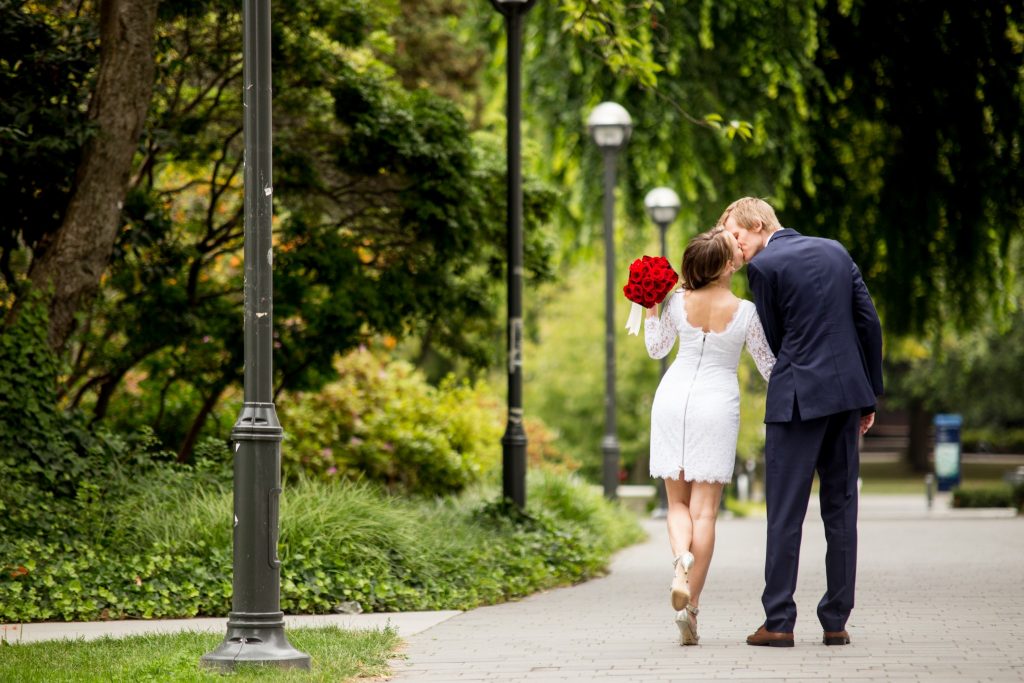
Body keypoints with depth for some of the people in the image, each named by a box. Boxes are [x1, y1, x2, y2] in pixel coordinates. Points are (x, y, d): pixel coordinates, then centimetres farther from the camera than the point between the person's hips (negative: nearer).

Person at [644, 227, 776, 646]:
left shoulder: (678, 301, -4)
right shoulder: (745, 313, -11)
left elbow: (656, 349, 10)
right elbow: (770, 367, 1)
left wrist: (650, 309, 19)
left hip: (673, 398, 2)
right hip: (716, 406, -2)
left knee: (678, 502, 12)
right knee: (704, 509, 1)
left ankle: (681, 558, -21)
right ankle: (690, 606, -4)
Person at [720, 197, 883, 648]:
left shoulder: (764, 267, -6)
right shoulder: (835, 251, 11)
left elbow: (774, 340, 0)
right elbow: (869, 322, 10)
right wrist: (869, 394, 13)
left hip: (797, 399, -6)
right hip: (847, 392, 6)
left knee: (785, 512, -3)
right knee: (840, 509, 9)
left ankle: (779, 623, -5)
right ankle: (836, 621, 10)